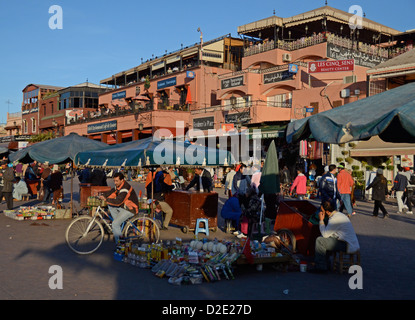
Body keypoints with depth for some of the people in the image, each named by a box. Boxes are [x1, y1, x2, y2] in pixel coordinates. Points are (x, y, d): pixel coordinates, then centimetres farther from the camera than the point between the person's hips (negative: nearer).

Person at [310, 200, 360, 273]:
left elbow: (325, 234, -13)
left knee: (319, 240, -11)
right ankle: (325, 264, 20)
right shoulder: (339, 214, 13)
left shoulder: (334, 219, -19)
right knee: (324, 239, 19)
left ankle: (321, 267, -3)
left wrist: (321, 220, -7)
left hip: (348, 246, -10)